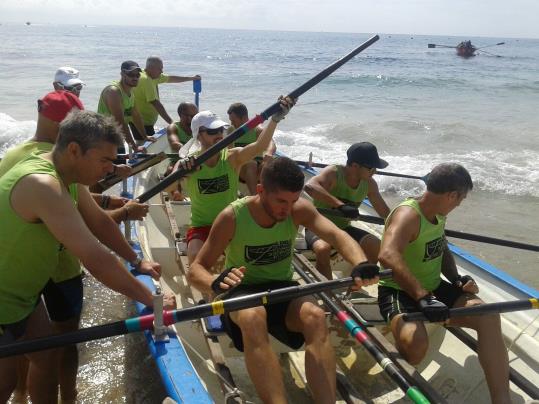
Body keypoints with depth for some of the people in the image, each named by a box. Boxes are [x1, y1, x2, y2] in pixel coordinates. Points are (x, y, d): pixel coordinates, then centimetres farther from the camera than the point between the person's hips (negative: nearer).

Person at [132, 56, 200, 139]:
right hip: (141, 121, -10)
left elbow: (171, 78, 22)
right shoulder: (145, 80, -22)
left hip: (146, 120, 10)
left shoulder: (154, 76, 7)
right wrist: (171, 122, -26)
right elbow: (156, 104, -26)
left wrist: (191, 78, 25)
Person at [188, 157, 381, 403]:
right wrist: (215, 283, -40)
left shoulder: (299, 210, -9)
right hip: (242, 292, -2)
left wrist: (360, 264, -45)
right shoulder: (232, 217, -17)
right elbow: (195, 271, -15)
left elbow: (337, 236, -23)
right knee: (254, 317, -38)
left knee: (315, 315, -31)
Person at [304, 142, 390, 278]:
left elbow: (385, 212, 10)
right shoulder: (333, 173, -21)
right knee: (323, 249, -36)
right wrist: (340, 205, -48)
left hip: (343, 228, 6)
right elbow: (309, 186, -43)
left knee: (376, 246, -13)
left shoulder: (369, 183, -3)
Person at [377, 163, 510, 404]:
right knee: (416, 344, -36)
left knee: (488, 316, -13)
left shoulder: (438, 216, 6)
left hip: (432, 288, 8)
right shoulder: (408, 215, -24)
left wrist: (456, 279, 4)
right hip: (399, 292, -8)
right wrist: (423, 297, -47)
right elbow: (388, 256, -43)